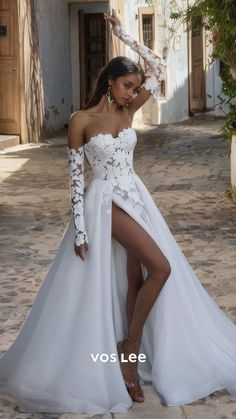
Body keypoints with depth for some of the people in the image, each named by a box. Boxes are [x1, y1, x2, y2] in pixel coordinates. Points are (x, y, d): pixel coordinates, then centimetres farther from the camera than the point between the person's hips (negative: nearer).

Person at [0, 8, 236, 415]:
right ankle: (129, 347, 0)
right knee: (160, 267, -16)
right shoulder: (82, 119, -10)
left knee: (136, 278, 6)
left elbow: (158, 67, 5)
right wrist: (79, 228, -13)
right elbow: (75, 175, -9)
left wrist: (122, 33, 2)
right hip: (106, 202, -6)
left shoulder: (127, 110, 6)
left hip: (135, 196, 7)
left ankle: (130, 353, 16)